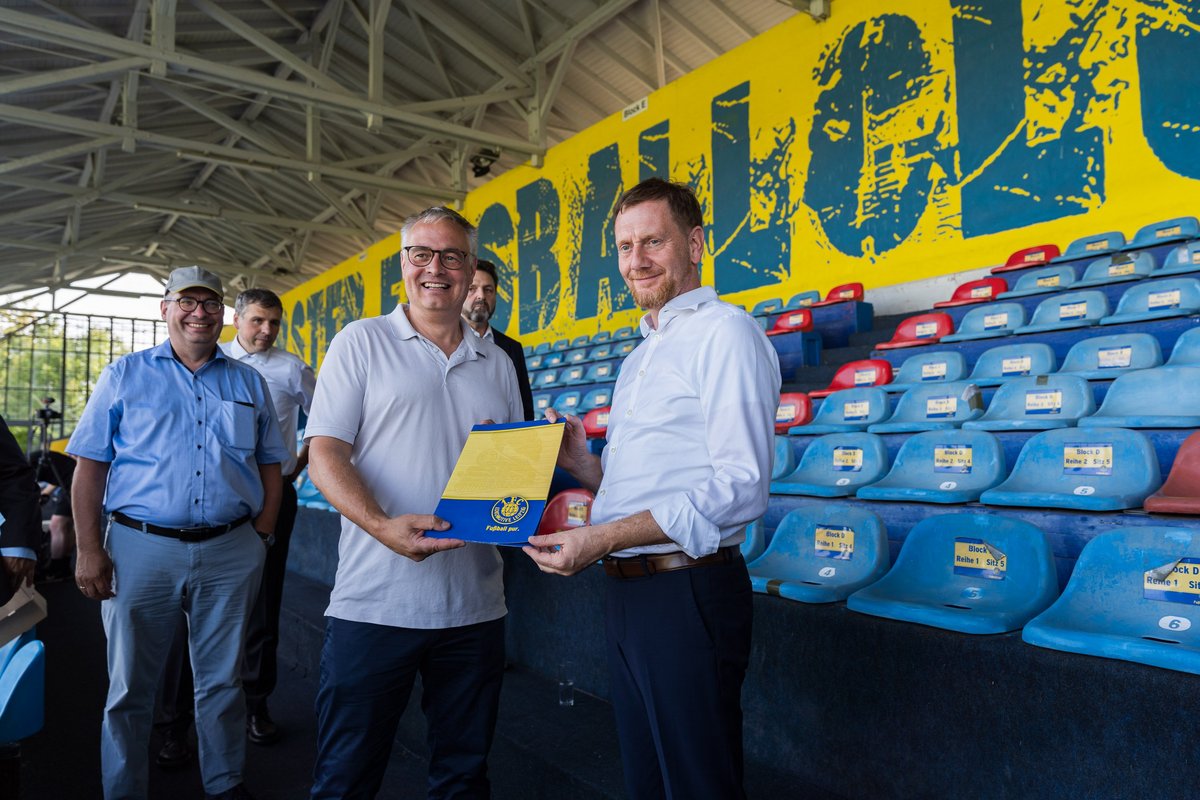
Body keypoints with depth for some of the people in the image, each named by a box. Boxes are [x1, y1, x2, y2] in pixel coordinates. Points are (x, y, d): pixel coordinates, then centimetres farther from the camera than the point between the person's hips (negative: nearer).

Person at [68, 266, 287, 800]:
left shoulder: (249, 383, 10)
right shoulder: (125, 376, 5)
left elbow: (270, 465, 11)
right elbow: (90, 466, 1)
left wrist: (261, 536, 2)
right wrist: (88, 549, -6)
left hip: (231, 552, 2)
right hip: (141, 548, -1)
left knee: (222, 680, 13)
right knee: (130, 686, 9)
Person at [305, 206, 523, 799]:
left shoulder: (497, 364, 13)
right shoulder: (361, 342, 2)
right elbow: (326, 453, -6)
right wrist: (382, 525, -22)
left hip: (475, 610, 4)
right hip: (373, 607, -3)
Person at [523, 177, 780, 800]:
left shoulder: (724, 330, -11)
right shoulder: (641, 355, 18)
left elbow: (740, 486, -21)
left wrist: (605, 537, -24)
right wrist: (581, 464, 4)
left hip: (688, 593, -9)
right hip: (626, 591, 9)